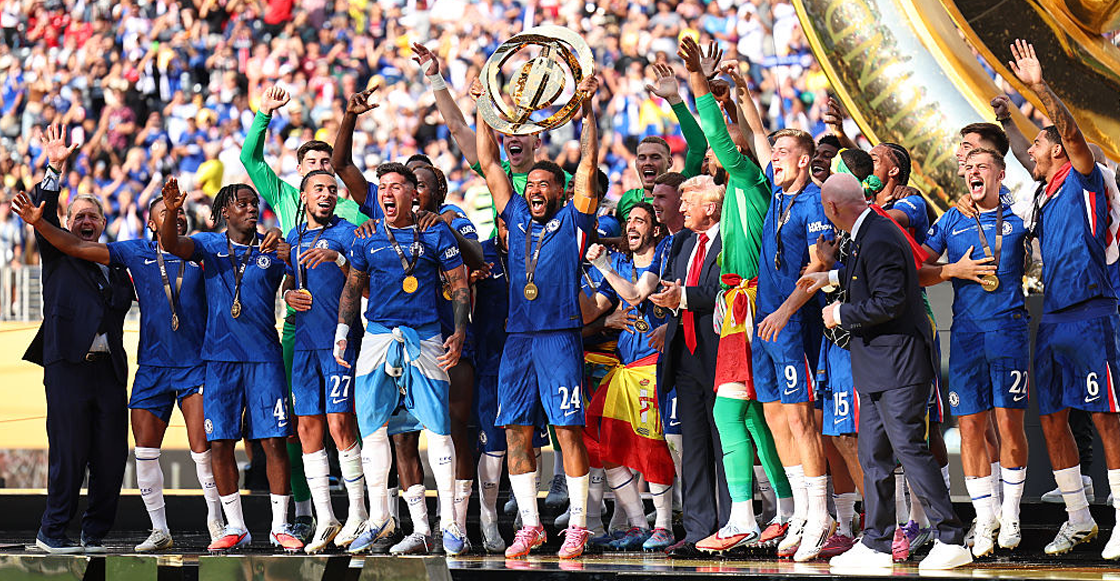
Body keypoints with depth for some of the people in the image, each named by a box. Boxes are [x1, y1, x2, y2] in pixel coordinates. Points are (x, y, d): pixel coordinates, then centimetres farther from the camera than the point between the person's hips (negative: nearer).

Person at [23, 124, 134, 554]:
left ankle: (95, 535, 11)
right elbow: (43, 216, -4)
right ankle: (52, 532, 6)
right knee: (69, 452, -6)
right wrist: (54, 169, -13)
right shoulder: (57, 254, 11)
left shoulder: (116, 266, 21)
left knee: (112, 454, 0)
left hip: (110, 369, 4)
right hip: (68, 365, -4)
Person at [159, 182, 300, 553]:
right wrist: (172, 213, -29)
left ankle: (280, 527, 4)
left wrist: (287, 252, -19)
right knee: (220, 442, 0)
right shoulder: (209, 245, 7)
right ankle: (235, 528, 12)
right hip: (220, 355, 1)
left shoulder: (272, 249, 7)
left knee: (274, 441, -5)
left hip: (264, 355, 0)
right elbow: (171, 244, -10)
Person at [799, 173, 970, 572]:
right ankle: (876, 544, 16)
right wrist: (832, 277, 38)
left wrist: (842, 314, -13)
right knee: (873, 453, 11)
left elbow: (889, 301, -24)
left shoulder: (879, 241, -19)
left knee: (910, 447, -10)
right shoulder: (869, 234, 13)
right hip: (876, 367, 11)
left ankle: (951, 541, -7)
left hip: (898, 363, -11)